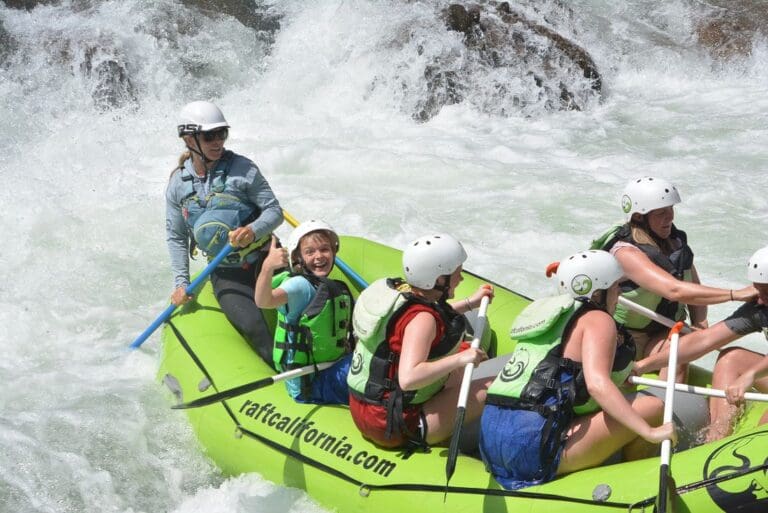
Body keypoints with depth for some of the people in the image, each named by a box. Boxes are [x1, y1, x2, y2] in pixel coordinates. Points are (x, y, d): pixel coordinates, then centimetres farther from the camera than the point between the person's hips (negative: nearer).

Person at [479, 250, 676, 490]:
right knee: (651, 407, -4)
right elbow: (597, 384, -19)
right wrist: (649, 432, -20)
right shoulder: (598, 320, -2)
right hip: (532, 447, -9)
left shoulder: (543, 309, 22)